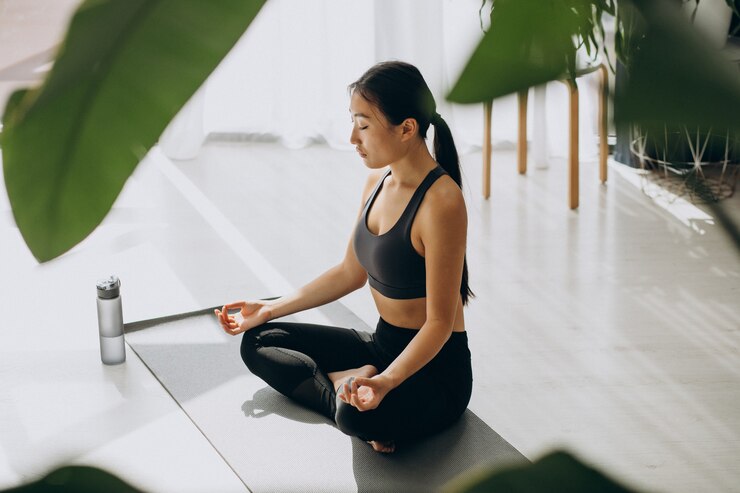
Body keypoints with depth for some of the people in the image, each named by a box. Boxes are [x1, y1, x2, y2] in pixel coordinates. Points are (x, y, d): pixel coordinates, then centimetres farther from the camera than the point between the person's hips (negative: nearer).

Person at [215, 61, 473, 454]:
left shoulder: (441, 202, -24)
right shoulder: (378, 182, 3)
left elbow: (439, 323, -23)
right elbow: (350, 273, 16)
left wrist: (386, 382, -37)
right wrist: (270, 309, 16)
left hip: (436, 368, -10)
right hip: (383, 345, 10)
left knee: (360, 417, -40)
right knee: (257, 342, 8)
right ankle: (348, 383, -10)